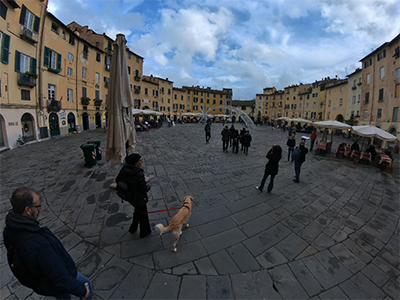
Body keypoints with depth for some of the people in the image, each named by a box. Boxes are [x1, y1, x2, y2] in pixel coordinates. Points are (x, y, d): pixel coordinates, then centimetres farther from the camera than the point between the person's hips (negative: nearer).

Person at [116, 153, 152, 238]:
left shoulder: (124, 169, -13)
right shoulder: (138, 174, -35)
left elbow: (117, 180, 1)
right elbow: (144, 189, -28)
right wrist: (148, 185, -6)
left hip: (129, 195, 7)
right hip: (139, 199, -7)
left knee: (137, 210, 32)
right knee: (143, 214, 19)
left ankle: (133, 228, 52)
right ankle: (144, 232, 42)